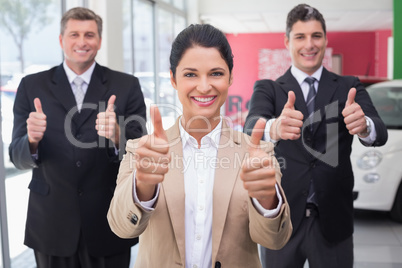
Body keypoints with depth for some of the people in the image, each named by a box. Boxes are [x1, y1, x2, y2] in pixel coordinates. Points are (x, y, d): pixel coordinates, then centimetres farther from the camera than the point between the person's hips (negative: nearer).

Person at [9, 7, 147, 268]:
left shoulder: (126, 86, -2)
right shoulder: (32, 86, 1)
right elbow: (18, 158, 0)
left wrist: (117, 136, -28)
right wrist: (32, 140, -23)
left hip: (109, 225, 0)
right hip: (51, 226, 1)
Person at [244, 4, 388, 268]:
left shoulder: (350, 87, 3)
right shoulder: (268, 89, 1)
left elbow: (380, 134, -13)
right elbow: (250, 128, -19)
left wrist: (364, 126, -36)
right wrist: (275, 128, -42)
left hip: (333, 220, 1)